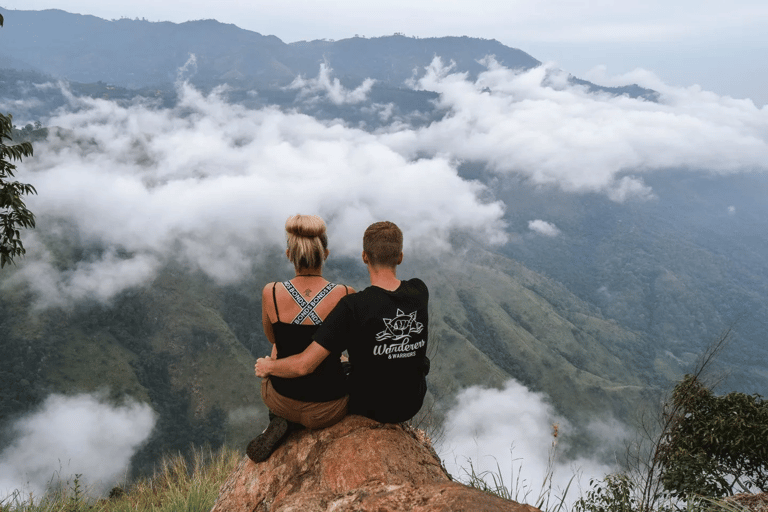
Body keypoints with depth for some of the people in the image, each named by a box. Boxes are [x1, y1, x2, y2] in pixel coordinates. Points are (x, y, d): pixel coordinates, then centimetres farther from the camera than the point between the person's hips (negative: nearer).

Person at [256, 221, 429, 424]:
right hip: (413, 403, 3)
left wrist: (267, 366, -10)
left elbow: (304, 365, -29)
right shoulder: (420, 292, -15)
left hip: (370, 407, -3)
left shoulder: (353, 307, -29)